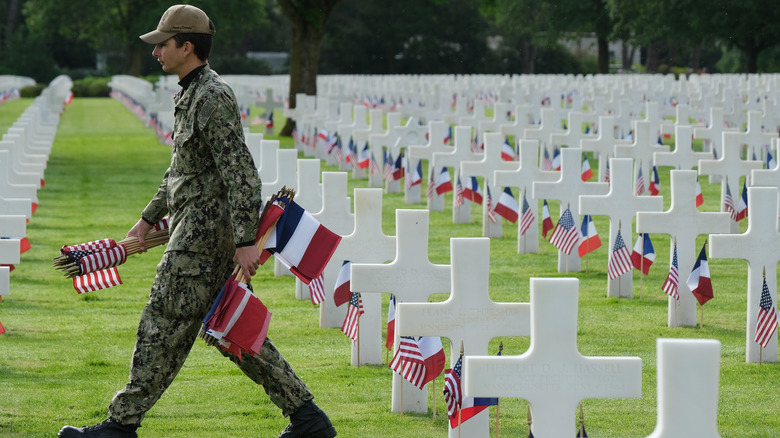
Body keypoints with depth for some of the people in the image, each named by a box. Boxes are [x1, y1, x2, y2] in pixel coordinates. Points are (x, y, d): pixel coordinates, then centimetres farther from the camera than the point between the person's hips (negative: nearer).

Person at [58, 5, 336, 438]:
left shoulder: (214, 98, -15)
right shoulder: (191, 95, 17)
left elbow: (240, 171, -21)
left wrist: (246, 240, -26)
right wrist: (149, 217, 32)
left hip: (203, 233, -10)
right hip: (195, 228, 10)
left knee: (163, 324, -5)